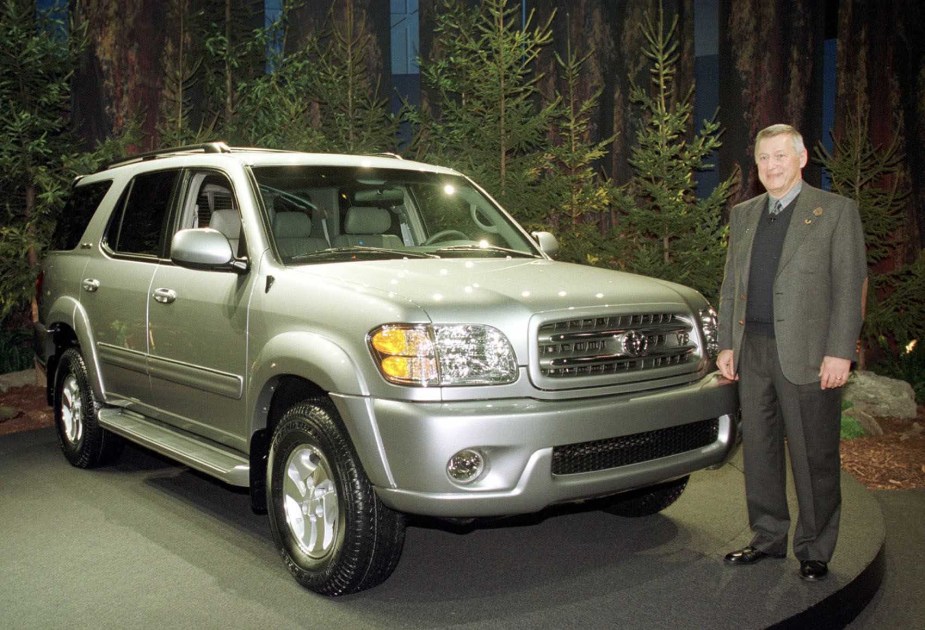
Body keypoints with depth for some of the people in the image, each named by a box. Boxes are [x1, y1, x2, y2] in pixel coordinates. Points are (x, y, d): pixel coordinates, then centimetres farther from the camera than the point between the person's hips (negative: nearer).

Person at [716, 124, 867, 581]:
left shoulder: (836, 211, -1)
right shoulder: (743, 214, 15)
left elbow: (850, 287, -5)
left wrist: (839, 352, -12)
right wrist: (726, 344, 9)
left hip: (807, 353, -5)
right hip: (752, 350, 5)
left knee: (814, 457, 3)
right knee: (759, 449, 12)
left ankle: (814, 550, 17)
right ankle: (768, 538, 26)